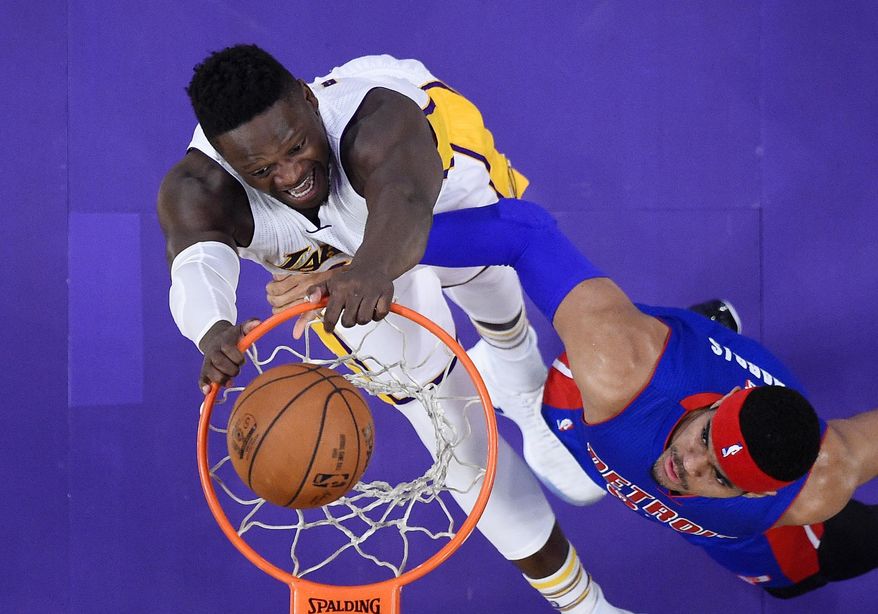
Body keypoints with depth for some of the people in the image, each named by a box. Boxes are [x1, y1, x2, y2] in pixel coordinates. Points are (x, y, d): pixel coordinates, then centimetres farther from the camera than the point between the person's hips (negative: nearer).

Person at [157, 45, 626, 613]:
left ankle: (521, 385, 66)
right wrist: (214, 330, -86)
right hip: (341, 250, 2)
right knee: (442, 417, 2)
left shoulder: (378, 127, -49)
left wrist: (374, 266, -93)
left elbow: (405, 206, -70)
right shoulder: (198, 192, -41)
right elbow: (198, 263, -61)